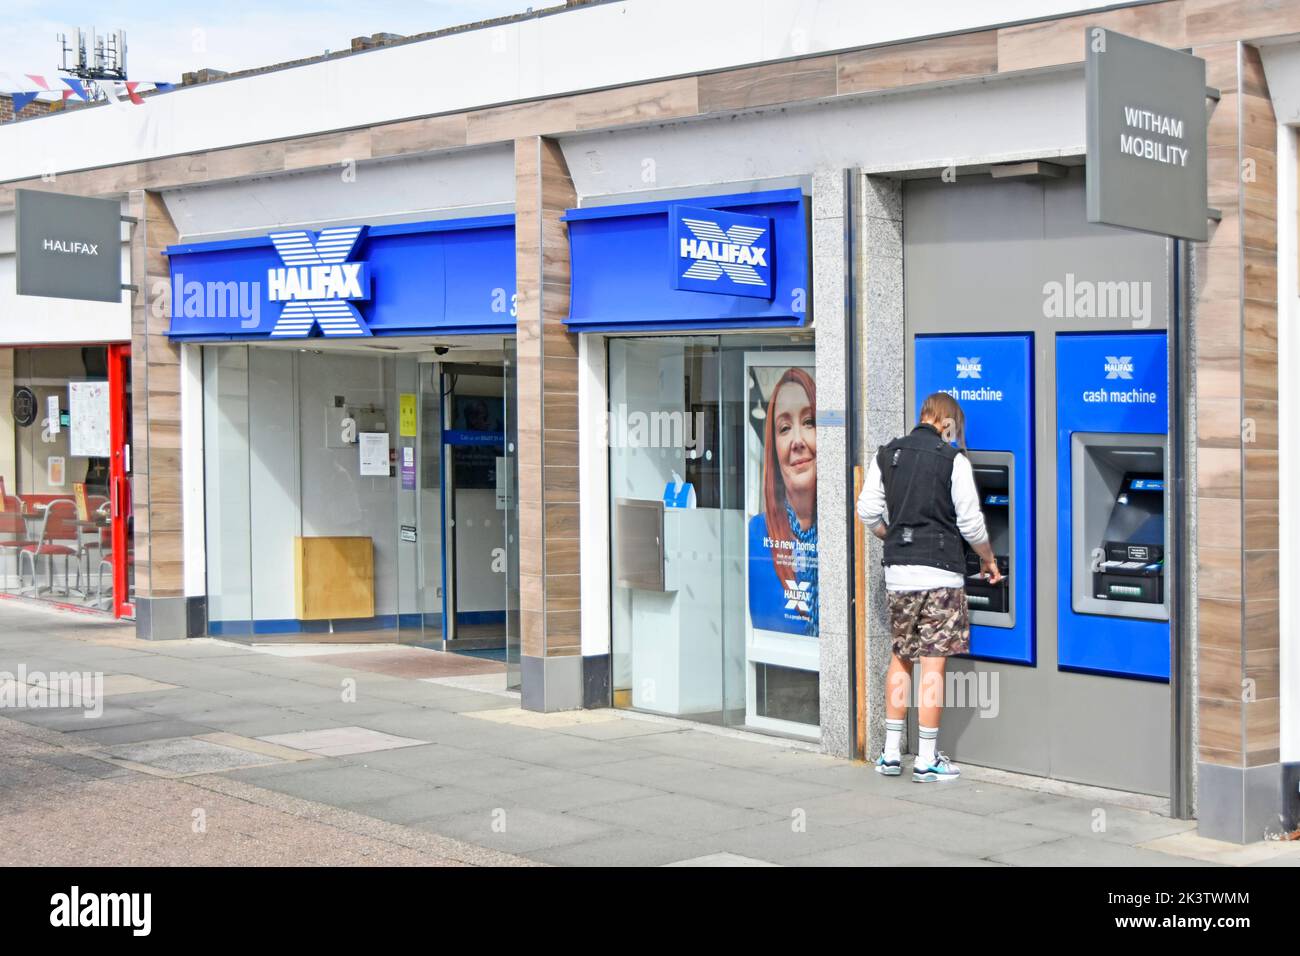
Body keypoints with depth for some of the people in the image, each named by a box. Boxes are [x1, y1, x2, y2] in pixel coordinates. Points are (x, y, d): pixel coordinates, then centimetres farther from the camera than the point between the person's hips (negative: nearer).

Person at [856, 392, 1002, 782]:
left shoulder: (886, 455, 8)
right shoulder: (953, 460, -6)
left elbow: (868, 512, 8)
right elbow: (970, 523, -6)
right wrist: (988, 560, 12)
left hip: (897, 570, 5)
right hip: (940, 571, -5)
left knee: (901, 658, 16)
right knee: (933, 664, 0)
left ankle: (891, 753, 16)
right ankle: (927, 760, 4)